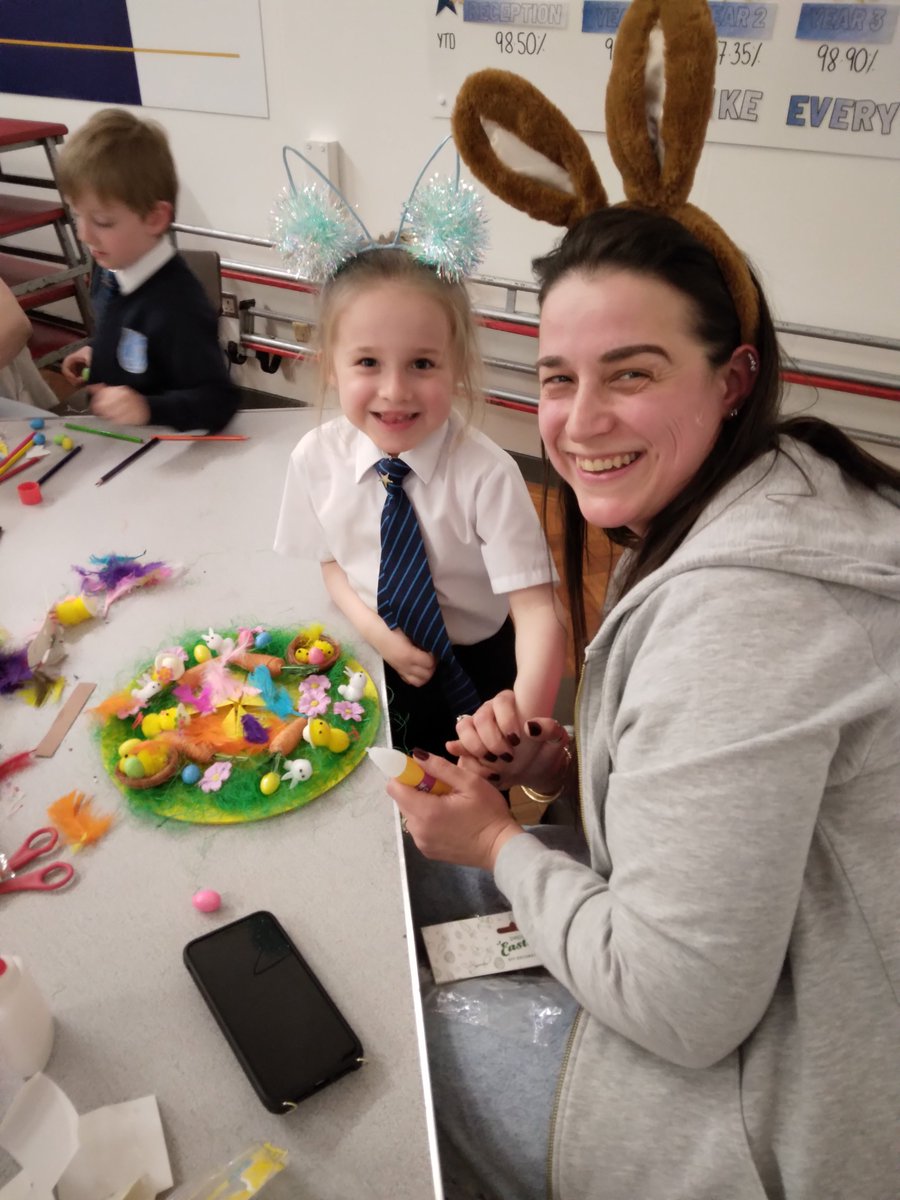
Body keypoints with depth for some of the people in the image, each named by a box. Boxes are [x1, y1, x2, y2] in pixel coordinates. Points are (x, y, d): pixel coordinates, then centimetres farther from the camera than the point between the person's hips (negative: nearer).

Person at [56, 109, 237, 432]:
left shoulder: (178, 306, -25)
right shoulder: (110, 268, 2)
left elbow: (218, 400, -26)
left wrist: (149, 409, -36)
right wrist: (96, 353, 10)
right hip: (111, 435, 6)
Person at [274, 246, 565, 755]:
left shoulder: (488, 475, -27)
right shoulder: (316, 457, -15)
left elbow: (536, 608, -30)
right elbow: (331, 560, 1)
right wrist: (376, 630, -16)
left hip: (476, 671, -2)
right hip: (373, 657, 3)